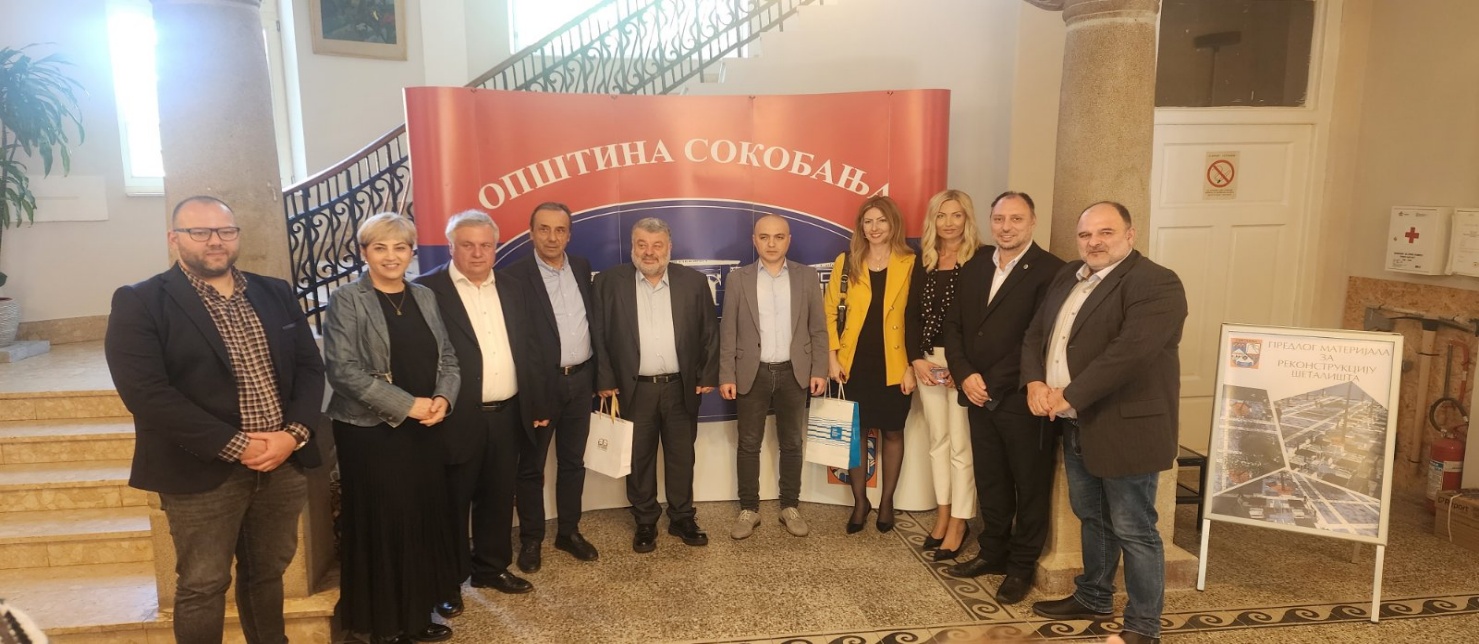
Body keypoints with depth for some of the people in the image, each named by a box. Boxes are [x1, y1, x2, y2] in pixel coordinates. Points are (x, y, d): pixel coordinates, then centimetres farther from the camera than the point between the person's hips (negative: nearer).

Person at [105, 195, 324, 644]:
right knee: (202, 586, 9)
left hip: (282, 463, 4)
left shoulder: (276, 294, 9)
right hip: (203, 472, -4)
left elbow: (310, 367, 7)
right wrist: (235, 446, -18)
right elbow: (146, 393, -16)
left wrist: (293, 433, -9)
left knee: (267, 573, 17)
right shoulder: (139, 303, -6)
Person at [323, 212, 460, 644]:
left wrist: (443, 399, -9)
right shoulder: (346, 301, -6)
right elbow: (344, 370, -15)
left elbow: (447, 358, 11)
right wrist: (408, 404, -18)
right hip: (370, 432, -5)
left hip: (425, 430, 5)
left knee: (425, 519, 10)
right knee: (381, 526, 3)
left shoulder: (425, 297, 10)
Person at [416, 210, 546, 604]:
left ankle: (491, 568, 33)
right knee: (454, 504, 8)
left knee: (498, 499, 16)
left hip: (507, 416, 5)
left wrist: (537, 405, 13)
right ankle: (449, 581, 23)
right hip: (457, 419, -5)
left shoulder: (511, 290, 11)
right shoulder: (428, 289, -8)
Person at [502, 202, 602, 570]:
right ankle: (531, 539, 24)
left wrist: (598, 372, 8)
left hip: (580, 379, 5)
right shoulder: (516, 276, -10)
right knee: (532, 466, 9)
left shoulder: (582, 268, 7)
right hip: (541, 383, -5)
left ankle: (569, 532, 29)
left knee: (573, 461, 15)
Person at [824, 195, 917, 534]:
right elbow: (829, 311, 4)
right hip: (854, 363, 1)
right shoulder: (846, 262, 2)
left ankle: (886, 500, 28)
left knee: (893, 432, 11)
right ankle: (860, 501, 24)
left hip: (893, 365, -1)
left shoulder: (910, 264, -2)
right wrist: (832, 357, -2)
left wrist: (912, 365, -7)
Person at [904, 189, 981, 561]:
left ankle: (959, 524, 11)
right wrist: (916, 359, -2)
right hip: (927, 361, 5)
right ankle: (943, 515, 23)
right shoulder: (923, 260, 10)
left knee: (961, 444, 0)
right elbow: (912, 313, 9)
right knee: (938, 440, 12)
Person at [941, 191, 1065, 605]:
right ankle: (993, 552, 32)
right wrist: (965, 375, -7)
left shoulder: (1051, 271, -10)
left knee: (1030, 486, 8)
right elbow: (953, 325, 9)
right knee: (989, 482, 16)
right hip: (979, 397, 6)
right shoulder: (974, 267, 11)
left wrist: (992, 382, -14)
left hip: (1023, 400, -5)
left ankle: (1022, 567, 23)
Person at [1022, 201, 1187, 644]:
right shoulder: (1068, 277, 11)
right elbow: (1035, 334, 11)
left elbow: (1129, 351, -26)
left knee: (1134, 530, 3)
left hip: (1125, 428, -8)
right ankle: (1092, 598, 36)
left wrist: (1069, 395, -23)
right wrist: (1035, 382, -8)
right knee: (1091, 518, 21)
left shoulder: (1155, 284, -15)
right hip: (1075, 426, 8)